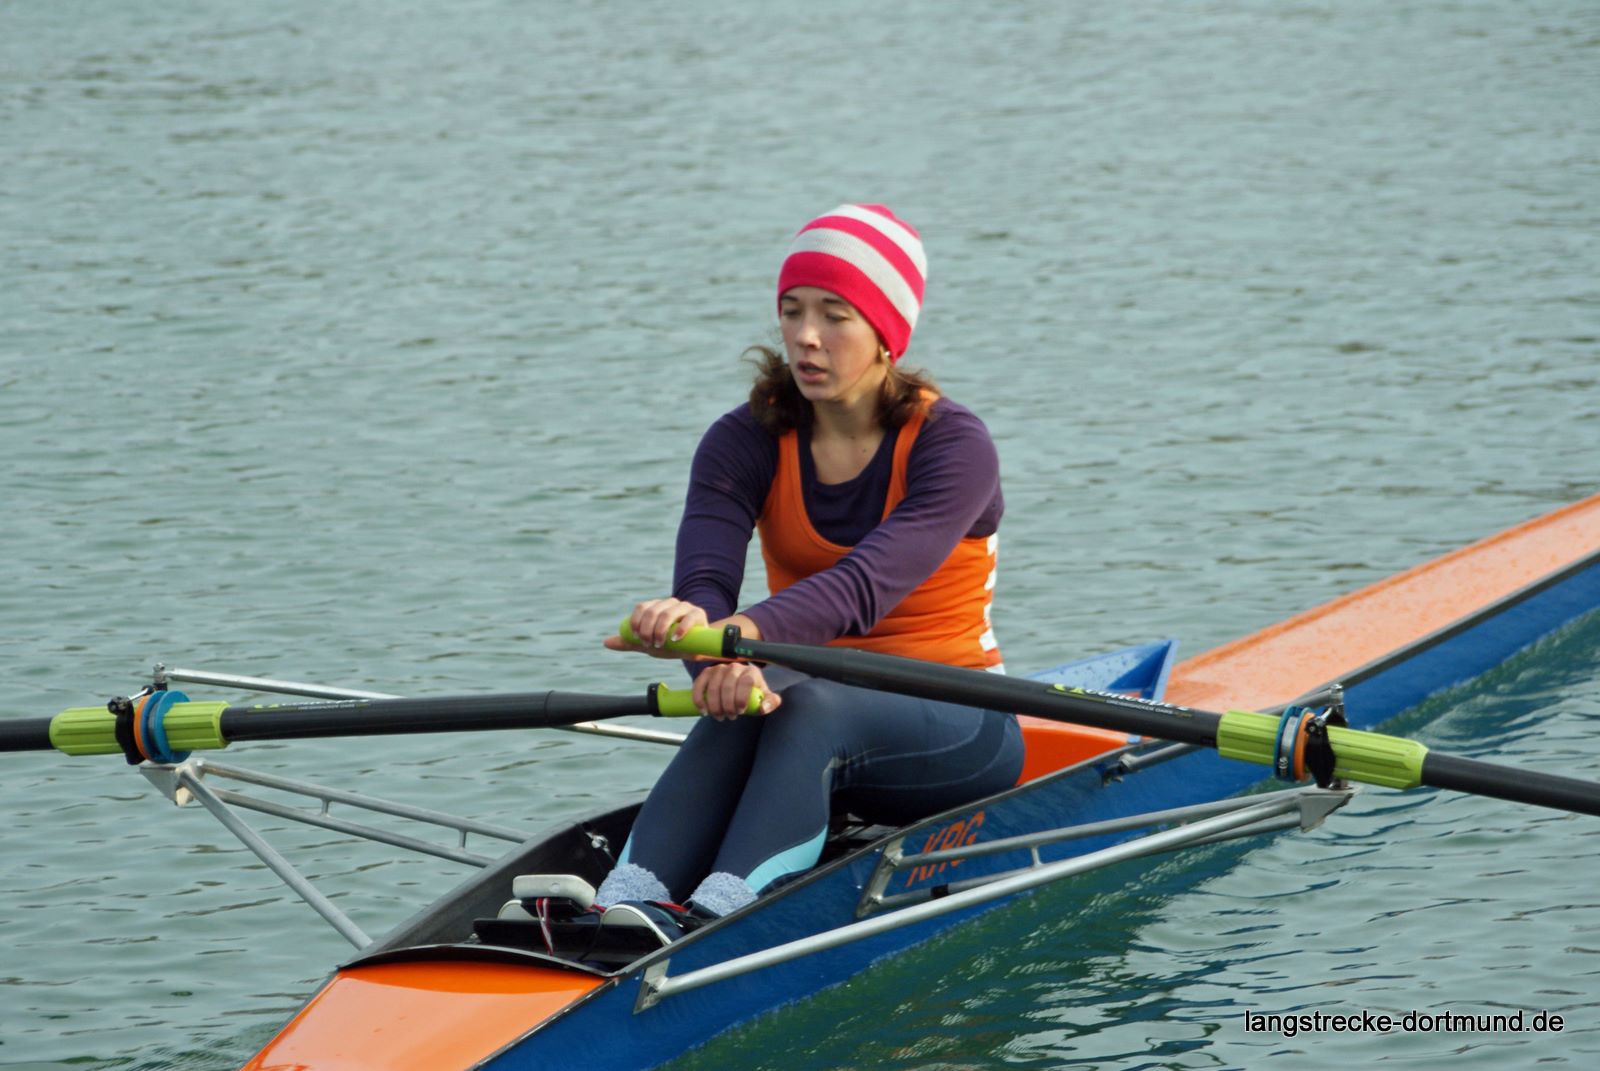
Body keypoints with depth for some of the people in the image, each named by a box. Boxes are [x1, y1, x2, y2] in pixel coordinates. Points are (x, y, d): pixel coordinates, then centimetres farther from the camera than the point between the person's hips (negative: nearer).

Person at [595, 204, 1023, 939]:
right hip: (813, 704, 3)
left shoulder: (953, 446, -14)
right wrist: (714, 645, -47)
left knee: (807, 707, -37)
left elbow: (870, 581, -32)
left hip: (954, 730, -3)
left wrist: (745, 631, -51)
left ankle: (713, 922, -63)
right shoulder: (745, 443, -2)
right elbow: (704, 575, -21)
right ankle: (628, 908, -59)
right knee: (745, 704, -34)